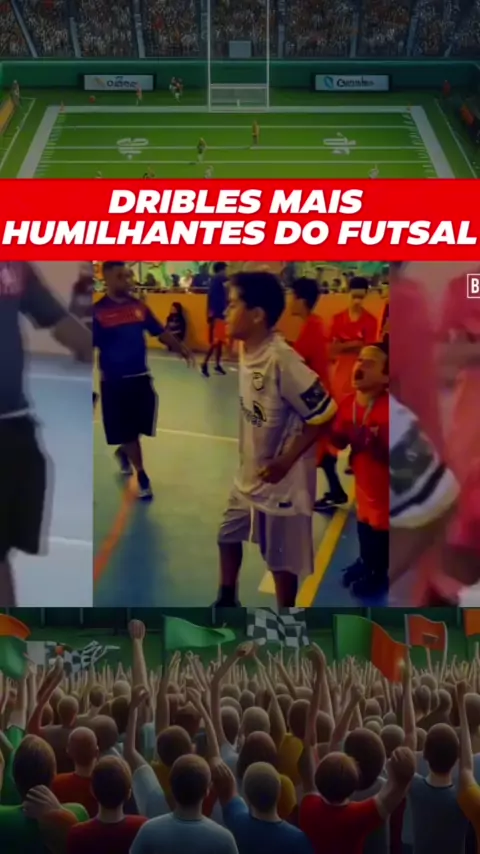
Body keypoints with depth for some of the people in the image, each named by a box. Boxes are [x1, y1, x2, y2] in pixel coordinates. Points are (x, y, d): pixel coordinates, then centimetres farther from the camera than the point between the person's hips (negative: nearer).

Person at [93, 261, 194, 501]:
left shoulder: (139, 306, 3)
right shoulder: (98, 311, -11)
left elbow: (161, 332, 11)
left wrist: (181, 349, 0)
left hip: (141, 377, 4)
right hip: (114, 382, -4)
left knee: (136, 428, 12)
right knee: (127, 432, 4)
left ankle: (123, 452, 43)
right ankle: (142, 476, 17)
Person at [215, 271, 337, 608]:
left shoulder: (281, 359, -27)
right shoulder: (246, 351, -1)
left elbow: (323, 413, -23)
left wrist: (285, 462, -21)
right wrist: (249, 457, 10)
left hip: (282, 479, -8)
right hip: (250, 473, 8)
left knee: (282, 558, 8)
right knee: (228, 535, 22)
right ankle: (227, 600, 44)